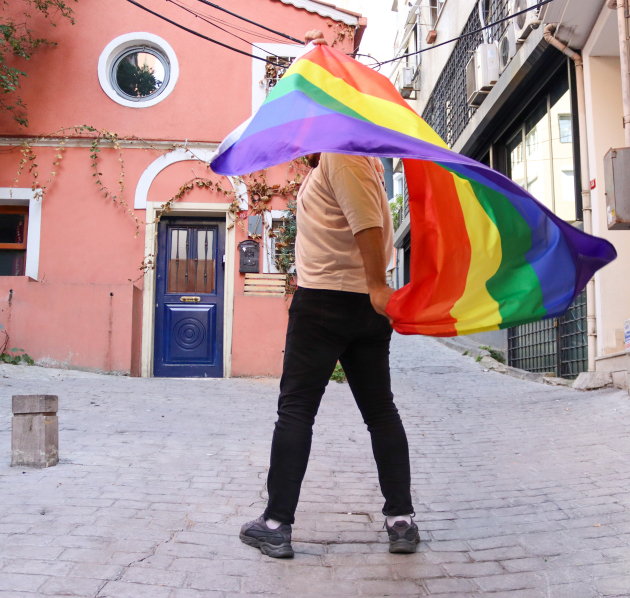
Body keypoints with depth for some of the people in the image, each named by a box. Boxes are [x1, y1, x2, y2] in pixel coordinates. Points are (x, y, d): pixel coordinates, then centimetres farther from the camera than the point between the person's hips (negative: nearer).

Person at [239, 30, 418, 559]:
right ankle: (402, 519, 9)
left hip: (324, 299, -9)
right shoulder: (358, 153, 20)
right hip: (366, 303, 9)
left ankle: (277, 524, 2)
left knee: (296, 409, -3)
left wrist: (377, 285, -23)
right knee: (380, 410, 8)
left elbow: (368, 221, -19)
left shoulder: (339, 153, -8)